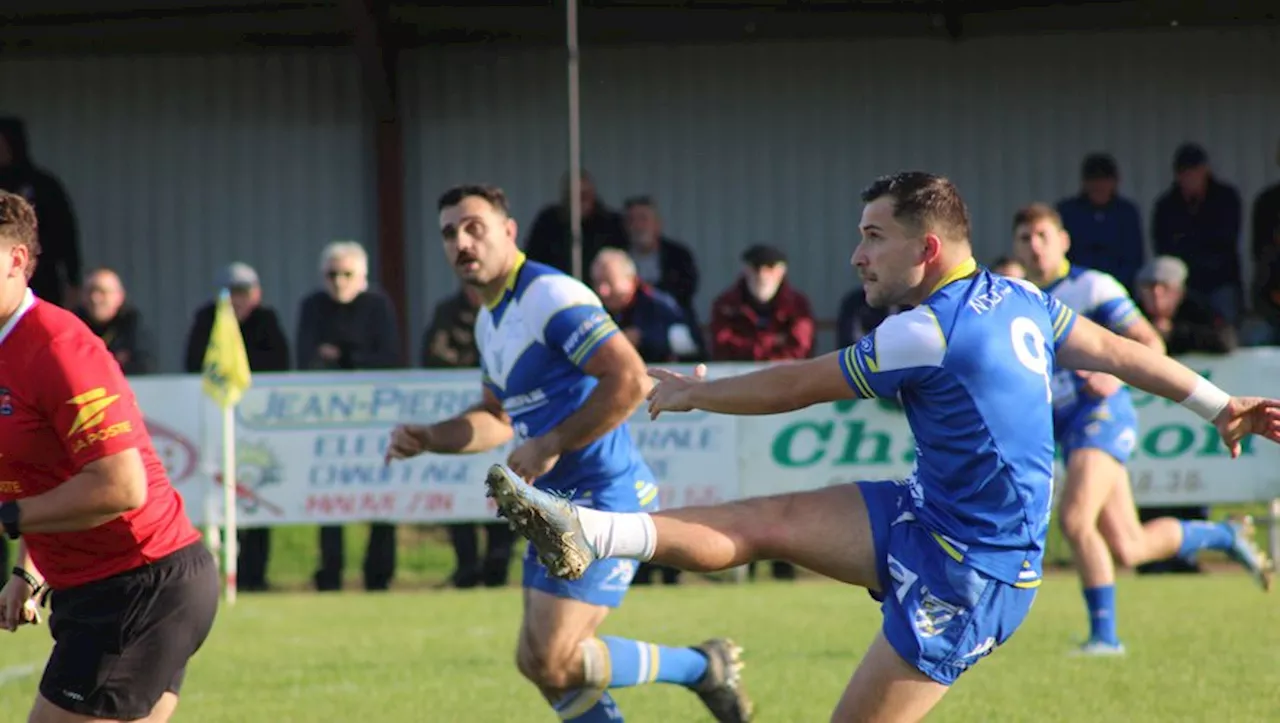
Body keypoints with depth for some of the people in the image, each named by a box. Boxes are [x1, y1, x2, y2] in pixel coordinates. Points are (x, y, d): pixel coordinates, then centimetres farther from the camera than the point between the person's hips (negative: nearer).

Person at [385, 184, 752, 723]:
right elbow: (497, 419, 25)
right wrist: (427, 439, 9)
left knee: (551, 661, -14)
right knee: (540, 663, 9)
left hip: (604, 496, -10)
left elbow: (629, 381, -26)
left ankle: (703, 667, 4)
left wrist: (551, 445, -24)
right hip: (559, 505, 10)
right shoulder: (489, 320, 14)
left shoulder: (550, 297, -16)